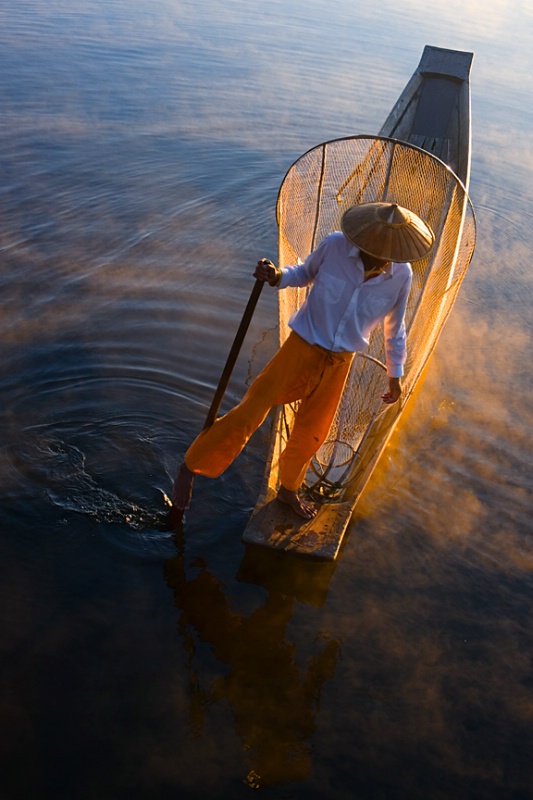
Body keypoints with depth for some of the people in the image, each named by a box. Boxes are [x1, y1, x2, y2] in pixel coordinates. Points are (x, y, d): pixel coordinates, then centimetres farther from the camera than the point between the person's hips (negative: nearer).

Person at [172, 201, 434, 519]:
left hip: (339, 363, 3)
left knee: (310, 436, 17)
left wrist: (396, 373, 15)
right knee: (248, 415, -8)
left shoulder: (401, 275, -9)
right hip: (302, 349, -3)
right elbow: (306, 273, 3)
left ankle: (289, 489, 45)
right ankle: (191, 467, 14)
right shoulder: (335, 245, -16)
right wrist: (277, 277, -18)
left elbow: (395, 326, 6)